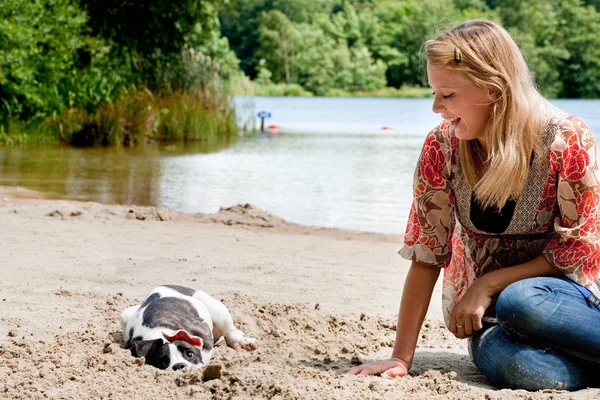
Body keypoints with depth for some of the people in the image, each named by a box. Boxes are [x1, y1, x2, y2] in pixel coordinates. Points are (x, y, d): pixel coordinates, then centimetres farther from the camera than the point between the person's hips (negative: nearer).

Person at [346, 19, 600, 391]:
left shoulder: (567, 141, -15)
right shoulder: (442, 147, -8)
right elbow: (427, 255, -5)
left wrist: (487, 285, -15)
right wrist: (401, 358, -7)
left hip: (566, 295, -1)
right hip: (490, 317, 2)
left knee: (520, 303, -38)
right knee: (515, 366, -35)